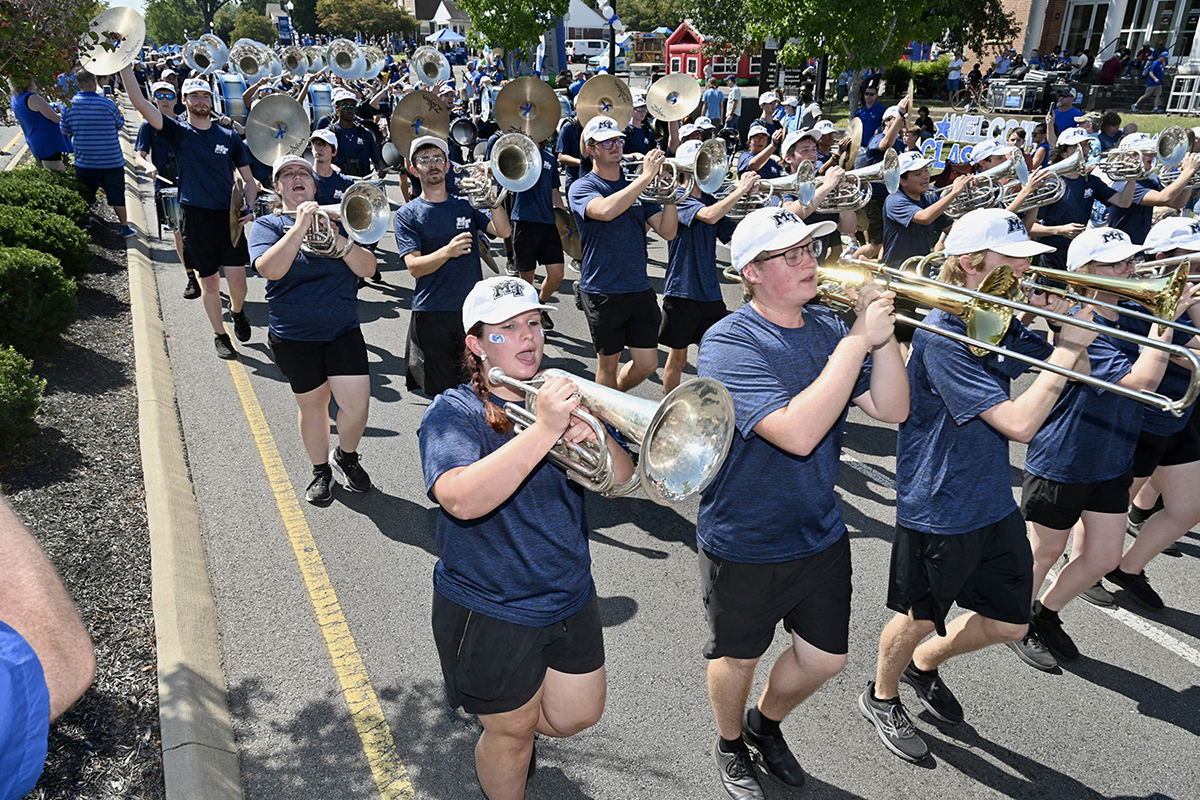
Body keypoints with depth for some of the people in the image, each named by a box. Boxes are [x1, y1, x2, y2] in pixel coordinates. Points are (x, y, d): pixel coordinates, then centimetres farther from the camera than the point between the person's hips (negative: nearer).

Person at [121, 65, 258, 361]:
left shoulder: (229, 136, 9)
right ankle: (220, 335, 23)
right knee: (209, 282, 7)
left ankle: (237, 311, 30)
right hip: (195, 217, -1)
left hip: (229, 216, 1)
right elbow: (139, 101, -8)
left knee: (237, 282, -4)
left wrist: (249, 206, -5)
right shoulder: (178, 132, 3)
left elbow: (248, 179, 11)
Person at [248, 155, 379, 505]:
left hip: (343, 330, 1)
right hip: (293, 335, -1)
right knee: (313, 405, 10)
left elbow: (367, 268, -3)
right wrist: (300, 227, -23)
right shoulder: (267, 225, 1)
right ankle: (321, 470, 31)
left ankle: (346, 456, 21)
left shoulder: (335, 220, 9)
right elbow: (270, 269, -19)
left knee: (357, 404, -8)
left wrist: (339, 241, -19)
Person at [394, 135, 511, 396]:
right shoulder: (407, 215, 3)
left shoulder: (466, 205, 12)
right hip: (432, 314, -2)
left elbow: (503, 231, -3)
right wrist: (447, 251, -27)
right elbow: (414, 267, -9)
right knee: (443, 393, 3)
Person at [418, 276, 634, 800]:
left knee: (577, 716, 18)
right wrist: (544, 430, -42)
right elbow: (463, 500, -36)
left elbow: (621, 477, -5)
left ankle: (499, 714, 47)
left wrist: (593, 437, -27)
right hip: (490, 612, -5)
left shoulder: (559, 396, 1)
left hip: (569, 596, 5)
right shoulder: (452, 414, -16)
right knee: (512, 733, 14)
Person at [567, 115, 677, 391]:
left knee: (647, 363, 7)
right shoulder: (582, 188, -4)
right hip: (603, 293, -5)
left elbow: (668, 232, 4)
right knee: (609, 364, 7)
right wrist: (646, 177, -25)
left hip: (639, 289, 5)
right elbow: (606, 211, -28)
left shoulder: (637, 187, 11)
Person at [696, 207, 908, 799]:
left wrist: (884, 334, -20)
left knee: (825, 657, 19)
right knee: (739, 658, 17)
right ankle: (731, 747, 49)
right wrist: (858, 340, -31)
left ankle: (766, 722, 50)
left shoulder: (827, 327, -2)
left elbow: (891, 410, -6)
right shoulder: (729, 344, -23)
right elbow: (798, 433, -35)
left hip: (820, 533, 6)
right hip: (744, 545, -5)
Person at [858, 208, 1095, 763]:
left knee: (1009, 623, 18)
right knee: (919, 619, 13)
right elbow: (1020, 423, -30)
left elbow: (1071, 377, 9)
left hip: (994, 503, 8)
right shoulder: (943, 337, -25)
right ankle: (881, 697, 40)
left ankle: (925, 665, 44)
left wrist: (1075, 331, -8)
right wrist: (1069, 348, -26)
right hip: (938, 508, -8)